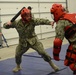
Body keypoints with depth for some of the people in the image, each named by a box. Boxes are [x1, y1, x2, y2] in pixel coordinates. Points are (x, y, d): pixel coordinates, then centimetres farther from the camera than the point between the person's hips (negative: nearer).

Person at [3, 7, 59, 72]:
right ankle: (18, 66, 41)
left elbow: (41, 21, -31)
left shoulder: (32, 20, -18)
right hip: (23, 42, 2)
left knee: (42, 52, -8)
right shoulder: (16, 23, -14)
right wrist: (7, 24, -29)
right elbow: (5, 26, -5)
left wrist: (49, 22, -48)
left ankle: (52, 64, 11)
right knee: (18, 54, 10)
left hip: (33, 40, -2)